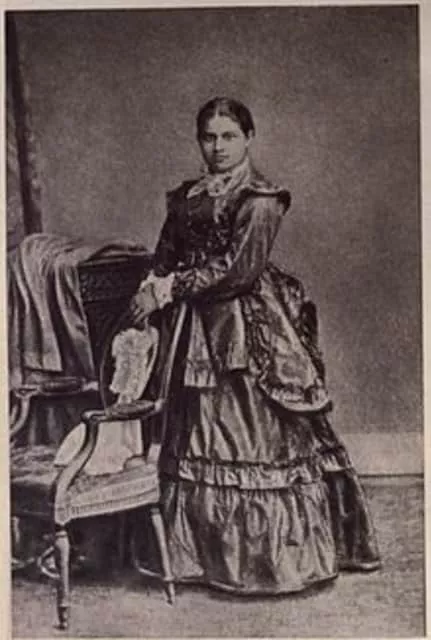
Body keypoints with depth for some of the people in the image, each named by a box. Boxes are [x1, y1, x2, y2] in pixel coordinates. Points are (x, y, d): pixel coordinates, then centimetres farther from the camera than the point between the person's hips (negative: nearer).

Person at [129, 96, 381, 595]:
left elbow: (239, 269, -15)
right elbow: (164, 260, 12)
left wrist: (169, 288, -14)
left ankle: (272, 553, 11)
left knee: (254, 436, -3)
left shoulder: (261, 199, -7)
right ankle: (206, 553, 21)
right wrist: (149, 294, -9)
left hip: (251, 332, -6)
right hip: (199, 333, 6)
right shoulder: (185, 198, 14)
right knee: (198, 437, 9)